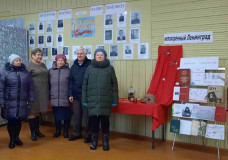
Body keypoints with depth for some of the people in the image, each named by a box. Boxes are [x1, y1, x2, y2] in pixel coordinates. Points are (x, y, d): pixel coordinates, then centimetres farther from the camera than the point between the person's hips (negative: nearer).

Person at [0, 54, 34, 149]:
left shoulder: (25, 72, 8)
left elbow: (30, 87, 10)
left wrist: (30, 99, 6)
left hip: (22, 103, 3)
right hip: (10, 103, -2)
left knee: (19, 121, 10)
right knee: (11, 121, 3)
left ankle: (17, 138, 30)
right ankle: (12, 140, 22)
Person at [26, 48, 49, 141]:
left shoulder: (43, 65, 14)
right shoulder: (29, 66, -6)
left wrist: (47, 93, 17)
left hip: (43, 93, 6)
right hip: (33, 93, -6)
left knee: (38, 111, 15)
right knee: (32, 112, 2)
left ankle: (37, 130, 25)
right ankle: (33, 132, 12)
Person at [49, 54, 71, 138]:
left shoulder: (68, 70, -2)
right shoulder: (51, 71, 6)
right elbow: (48, 84, 9)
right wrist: (49, 95, 8)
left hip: (65, 98, -2)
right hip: (55, 98, 2)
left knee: (66, 115, 7)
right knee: (56, 115, 11)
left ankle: (66, 131, 24)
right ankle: (58, 130, 29)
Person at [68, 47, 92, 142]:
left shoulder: (90, 64, -7)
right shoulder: (74, 66, 11)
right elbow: (70, 81, 11)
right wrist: (70, 94, 6)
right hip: (76, 95, 5)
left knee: (88, 115, 5)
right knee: (76, 115, 12)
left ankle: (89, 135, 17)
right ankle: (76, 133, 26)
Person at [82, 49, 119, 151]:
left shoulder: (110, 68, 6)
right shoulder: (90, 68, 9)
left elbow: (114, 85, 4)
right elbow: (85, 85, 8)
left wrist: (115, 100, -1)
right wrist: (84, 100, 2)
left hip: (106, 100, -1)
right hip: (92, 100, 1)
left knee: (105, 121, 5)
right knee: (94, 121, 6)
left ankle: (105, 142, 20)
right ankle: (94, 141, 22)